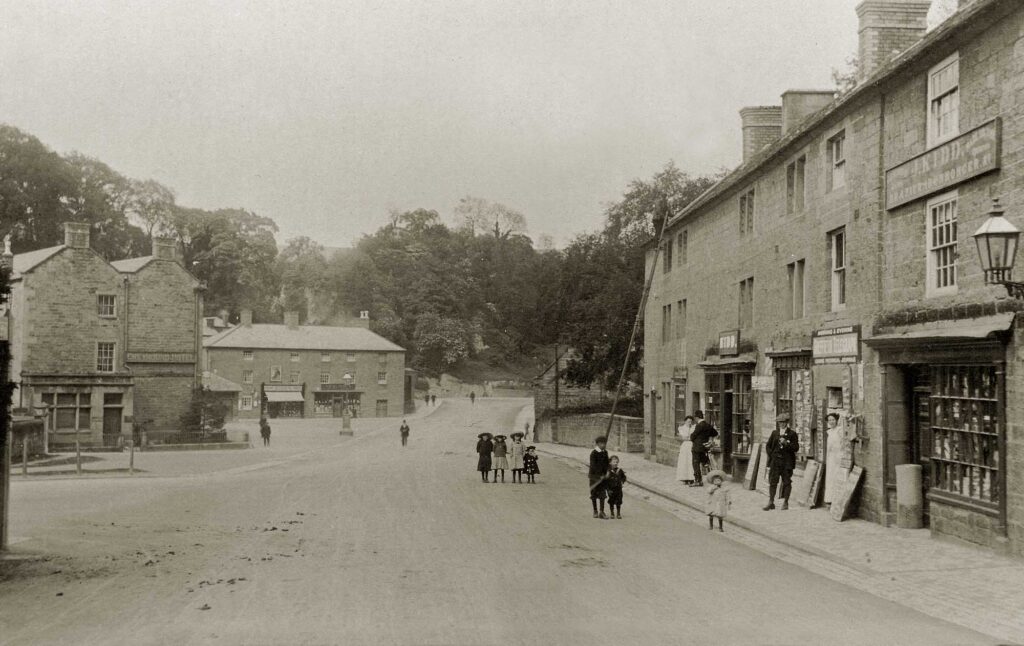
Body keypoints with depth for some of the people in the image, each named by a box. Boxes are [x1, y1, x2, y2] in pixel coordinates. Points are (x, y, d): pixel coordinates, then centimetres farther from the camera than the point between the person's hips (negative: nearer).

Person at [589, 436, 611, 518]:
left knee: (602, 494, -1)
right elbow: (593, 465, -16)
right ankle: (595, 512, 14)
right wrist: (600, 475, -18)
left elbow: (606, 464, 13)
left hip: (602, 476, 4)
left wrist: (605, 473, 0)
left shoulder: (605, 453, 6)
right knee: (594, 494, 4)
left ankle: (602, 512, 0)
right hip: (594, 475, -4)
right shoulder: (593, 453, -11)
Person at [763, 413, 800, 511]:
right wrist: (771, 455, 6)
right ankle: (771, 502, 1)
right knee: (773, 481, -1)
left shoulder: (792, 433, 2)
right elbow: (768, 446, 19)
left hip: (787, 462, -3)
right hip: (775, 461, 3)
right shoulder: (775, 433, 12)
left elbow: (796, 447, -5)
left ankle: (785, 502, 10)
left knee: (786, 482, 2)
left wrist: (786, 443, -17)